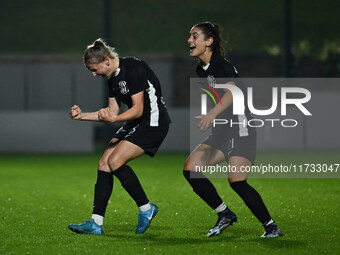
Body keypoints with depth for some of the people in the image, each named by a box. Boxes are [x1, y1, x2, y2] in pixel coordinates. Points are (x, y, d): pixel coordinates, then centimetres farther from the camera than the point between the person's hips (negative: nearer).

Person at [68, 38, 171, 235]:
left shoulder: (133, 69, -19)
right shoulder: (112, 77, 10)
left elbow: (137, 109, -21)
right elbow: (112, 112, 16)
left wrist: (113, 119, -34)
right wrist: (82, 115, 7)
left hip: (153, 123, -10)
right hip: (136, 124, 10)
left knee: (115, 161, -21)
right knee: (104, 164, -2)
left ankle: (146, 208, -5)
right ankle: (96, 223, -3)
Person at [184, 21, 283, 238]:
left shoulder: (221, 65, -14)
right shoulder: (201, 70, 13)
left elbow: (232, 92, -32)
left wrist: (212, 114, -45)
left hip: (240, 129, -9)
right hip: (222, 132, 9)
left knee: (237, 181, -20)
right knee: (190, 169, -5)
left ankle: (271, 226, -8)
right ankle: (225, 214, 4)